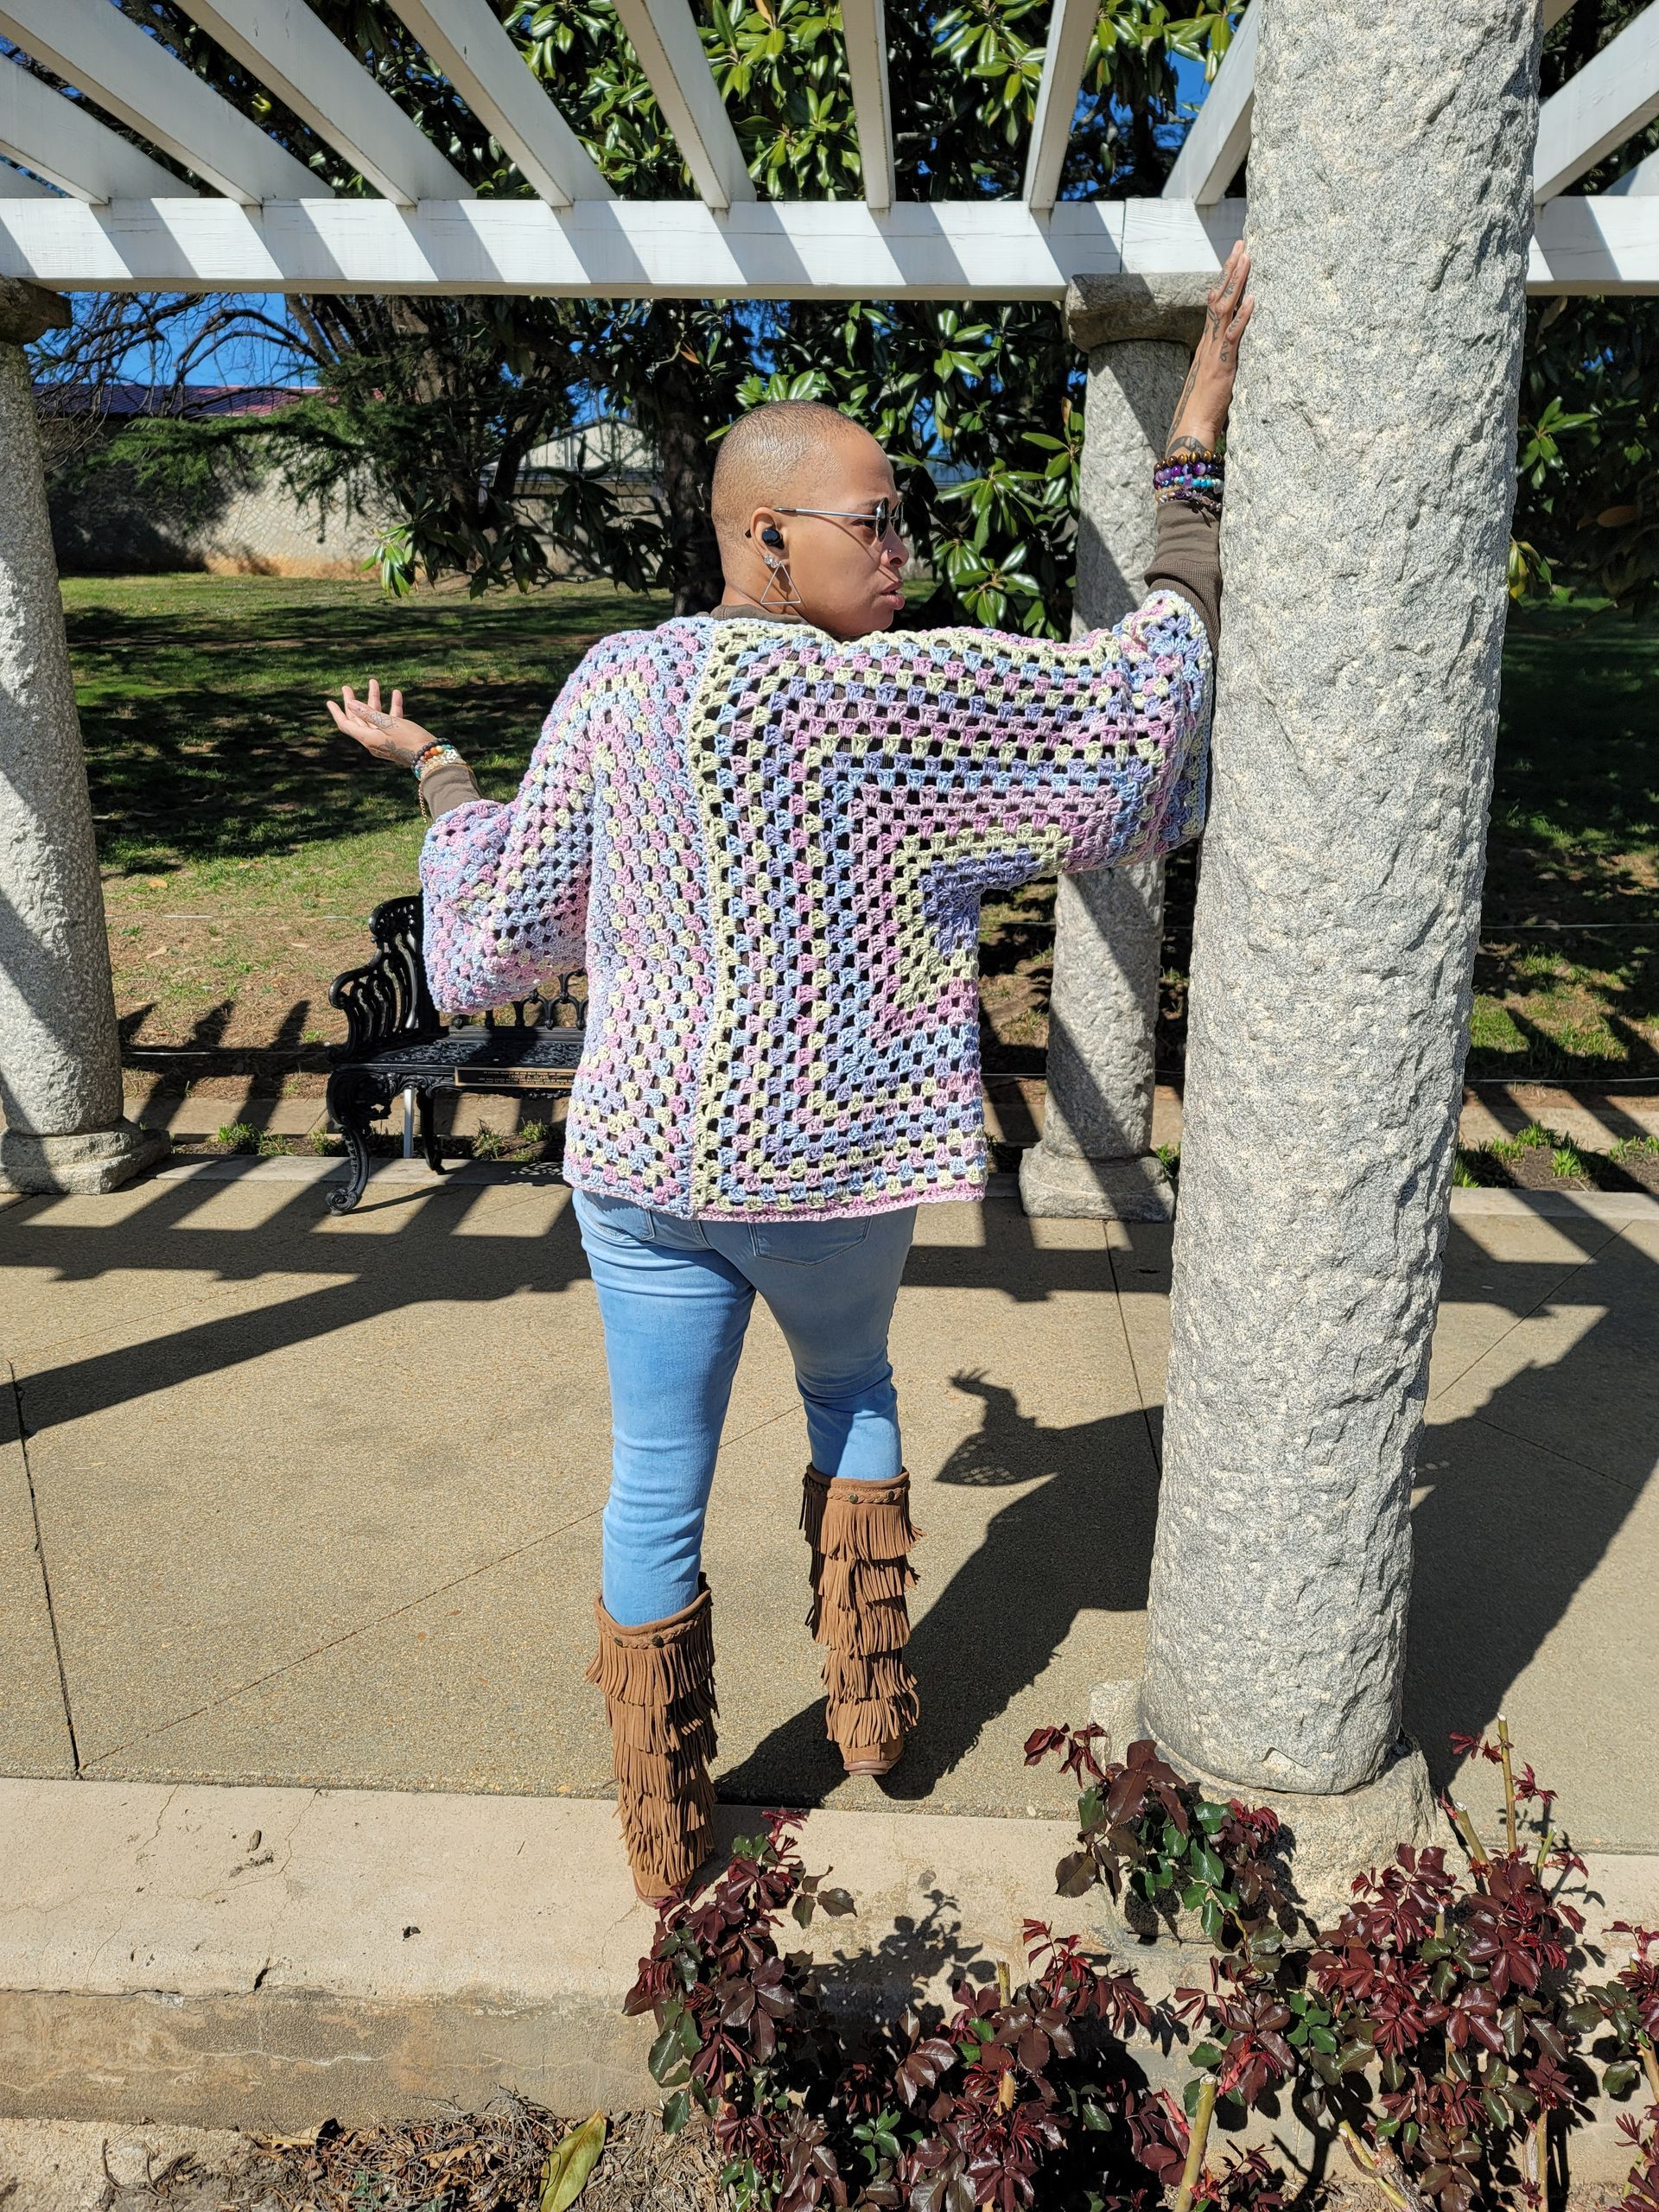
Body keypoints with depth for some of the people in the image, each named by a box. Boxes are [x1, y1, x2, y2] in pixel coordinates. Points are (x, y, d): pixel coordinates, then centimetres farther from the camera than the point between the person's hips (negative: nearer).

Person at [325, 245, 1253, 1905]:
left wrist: (435, 773, 18)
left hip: (647, 1165, 2)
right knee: (851, 1393, 30)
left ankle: (663, 1831, 34)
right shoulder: (909, 705, -18)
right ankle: (871, 1703, 41)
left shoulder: (614, 687, -7)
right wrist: (1195, 453, -3)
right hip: (832, 1167, -2)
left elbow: (503, 931, 0)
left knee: (655, 1488, 16)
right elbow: (1153, 683, -9)